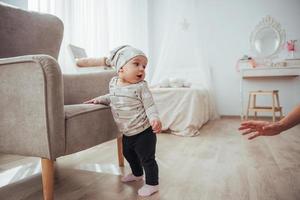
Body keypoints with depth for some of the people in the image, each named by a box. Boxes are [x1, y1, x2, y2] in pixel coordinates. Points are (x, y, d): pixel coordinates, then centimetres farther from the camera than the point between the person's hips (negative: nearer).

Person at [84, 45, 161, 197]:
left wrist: (155, 119, -34)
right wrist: (100, 99, 9)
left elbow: (150, 105, -19)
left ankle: (152, 184, 25)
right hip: (127, 133, 8)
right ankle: (137, 174, 52)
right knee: (128, 154, 27)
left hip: (143, 132, -7)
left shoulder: (140, 86, -19)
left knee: (147, 159, 3)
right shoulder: (113, 83, 0)